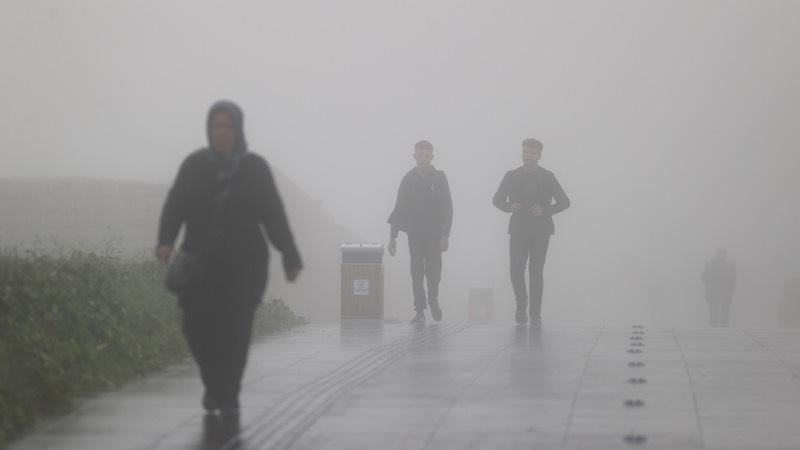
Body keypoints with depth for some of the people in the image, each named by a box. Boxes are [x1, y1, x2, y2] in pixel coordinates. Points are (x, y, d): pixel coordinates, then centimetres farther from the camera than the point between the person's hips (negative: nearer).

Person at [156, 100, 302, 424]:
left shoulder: (255, 168, 0)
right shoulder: (194, 165, 1)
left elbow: (274, 216, 1)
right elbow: (175, 207, -5)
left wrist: (290, 258, -2)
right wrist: (165, 242, -22)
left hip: (245, 263, -1)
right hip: (201, 262, 1)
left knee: (235, 330, -9)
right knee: (198, 327, -3)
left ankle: (228, 398, 0)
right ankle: (214, 383, 24)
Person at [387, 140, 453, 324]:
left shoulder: (439, 178, 1)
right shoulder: (409, 179, 5)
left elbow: (447, 208, -2)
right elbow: (399, 208, 6)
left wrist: (445, 235, -10)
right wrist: (393, 235, 1)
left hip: (434, 233, -1)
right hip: (415, 233, 1)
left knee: (433, 269, -2)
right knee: (416, 272, 0)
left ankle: (433, 298, 26)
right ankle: (419, 310, 5)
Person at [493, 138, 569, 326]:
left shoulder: (547, 177, 3)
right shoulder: (511, 176, 7)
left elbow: (564, 202, 2)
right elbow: (497, 199, 11)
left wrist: (544, 210, -15)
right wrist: (510, 206, -11)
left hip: (540, 231, -1)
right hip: (518, 230, 1)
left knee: (536, 271, -4)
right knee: (516, 270, -7)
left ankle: (535, 313, 2)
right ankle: (521, 304, 16)